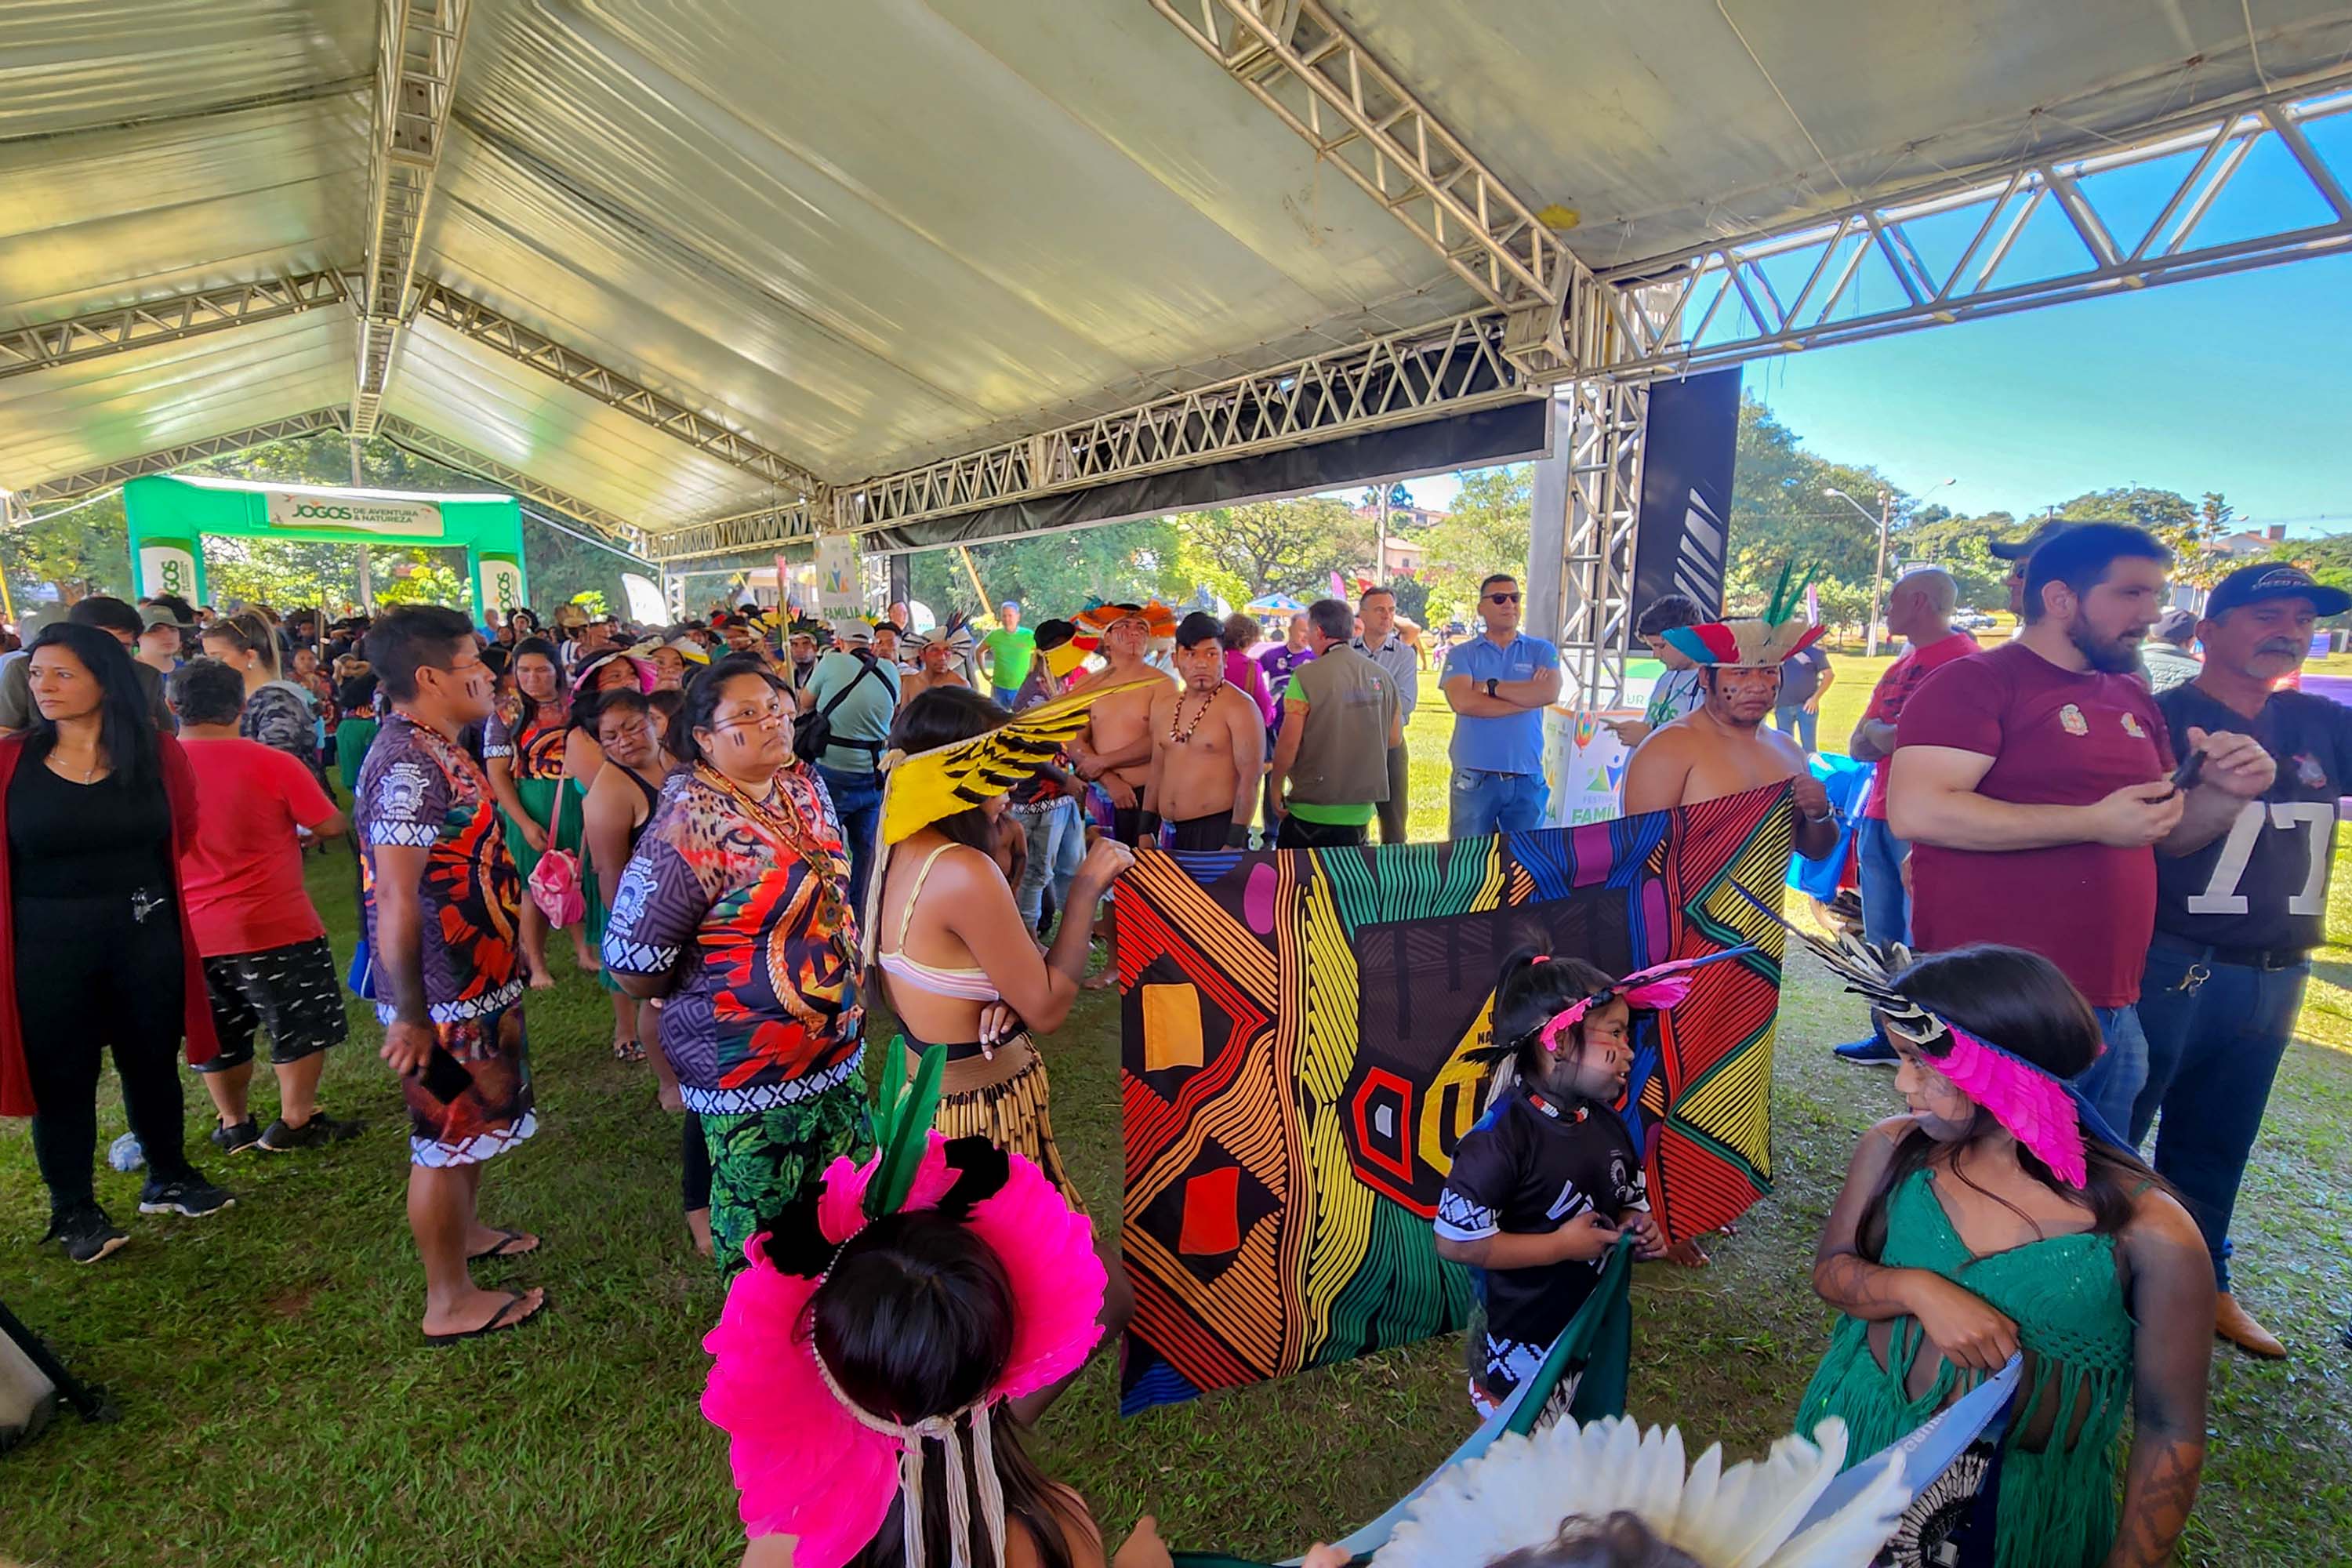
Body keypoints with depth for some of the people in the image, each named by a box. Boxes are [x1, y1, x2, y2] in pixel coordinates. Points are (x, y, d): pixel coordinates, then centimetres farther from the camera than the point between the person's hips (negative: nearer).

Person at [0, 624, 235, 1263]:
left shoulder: (158, 754, -6)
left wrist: (130, 890, 10)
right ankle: (73, 1210, 28)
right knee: (63, 1078, 11)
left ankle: (168, 1178, 36)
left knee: (152, 1062, 17)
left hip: (145, 936, 1)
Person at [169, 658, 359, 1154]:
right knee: (302, 1026, 11)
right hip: (274, 926, -4)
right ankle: (295, 1122, 17)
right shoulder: (272, 764, -16)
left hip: (190, 931, 5)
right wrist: (298, 828, 13)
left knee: (219, 1035, 20)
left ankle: (235, 1126, 30)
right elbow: (329, 825, -9)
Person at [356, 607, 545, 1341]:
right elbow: (396, 900, -27)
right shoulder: (407, 764, -24)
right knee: (446, 1139, 5)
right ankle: (451, 1301, 22)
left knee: (472, 1123, 25)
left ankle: (464, 1232, 46)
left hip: (476, 979, 10)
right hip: (441, 998, -10)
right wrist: (410, 1017, -25)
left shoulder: (438, 749, 7)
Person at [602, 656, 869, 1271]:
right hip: (748, 1068, -7)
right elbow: (634, 966, -19)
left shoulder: (806, 784, 0)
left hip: (837, 1049, 7)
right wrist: (710, 989, -2)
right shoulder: (692, 823, -21)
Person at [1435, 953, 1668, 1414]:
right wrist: (1563, 1245, -24)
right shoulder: (1501, 1135, -27)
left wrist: (1638, 1227, -9)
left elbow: (1629, 1200, 15)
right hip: (1525, 1343, -7)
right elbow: (1456, 1241, -29)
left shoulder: (1606, 1122, -3)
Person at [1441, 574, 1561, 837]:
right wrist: (1527, 696, -9)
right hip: (1474, 778, -2)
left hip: (1528, 779, 2)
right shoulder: (1462, 654, 4)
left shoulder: (1541, 651, 9)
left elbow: (1550, 693, -11)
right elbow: (1462, 701, -14)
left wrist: (1491, 687, -8)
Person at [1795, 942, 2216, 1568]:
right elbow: (1832, 1269, -3)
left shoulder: (2149, 1232, -20)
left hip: (2024, 1506, -2)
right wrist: (1918, 1290, -22)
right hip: (1861, 1438, 3)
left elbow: (2171, 1431, -11)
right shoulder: (1893, 1150, -12)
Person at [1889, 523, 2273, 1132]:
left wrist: (2223, 794, 3)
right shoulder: (1977, 681, -10)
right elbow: (1915, 811, -24)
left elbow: (2168, 832, 25)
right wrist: (2093, 822, -19)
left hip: (2113, 1010, 8)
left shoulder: (2134, 700, 15)